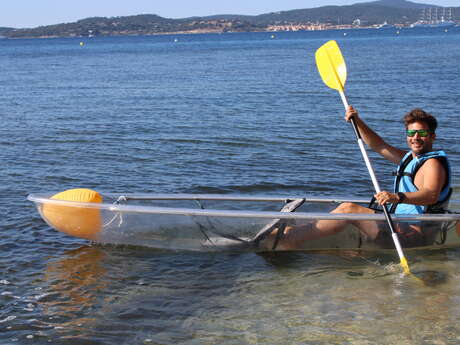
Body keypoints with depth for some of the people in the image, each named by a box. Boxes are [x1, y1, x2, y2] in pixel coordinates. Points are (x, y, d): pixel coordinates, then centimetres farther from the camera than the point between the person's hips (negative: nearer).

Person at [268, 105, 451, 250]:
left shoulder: (433, 163, -10)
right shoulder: (409, 158, 20)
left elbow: (431, 195, -29)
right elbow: (378, 146, 21)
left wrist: (398, 197, -46)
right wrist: (357, 122, 6)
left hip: (416, 234, -10)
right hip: (398, 224, 10)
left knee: (348, 209, -19)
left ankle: (292, 238, -18)